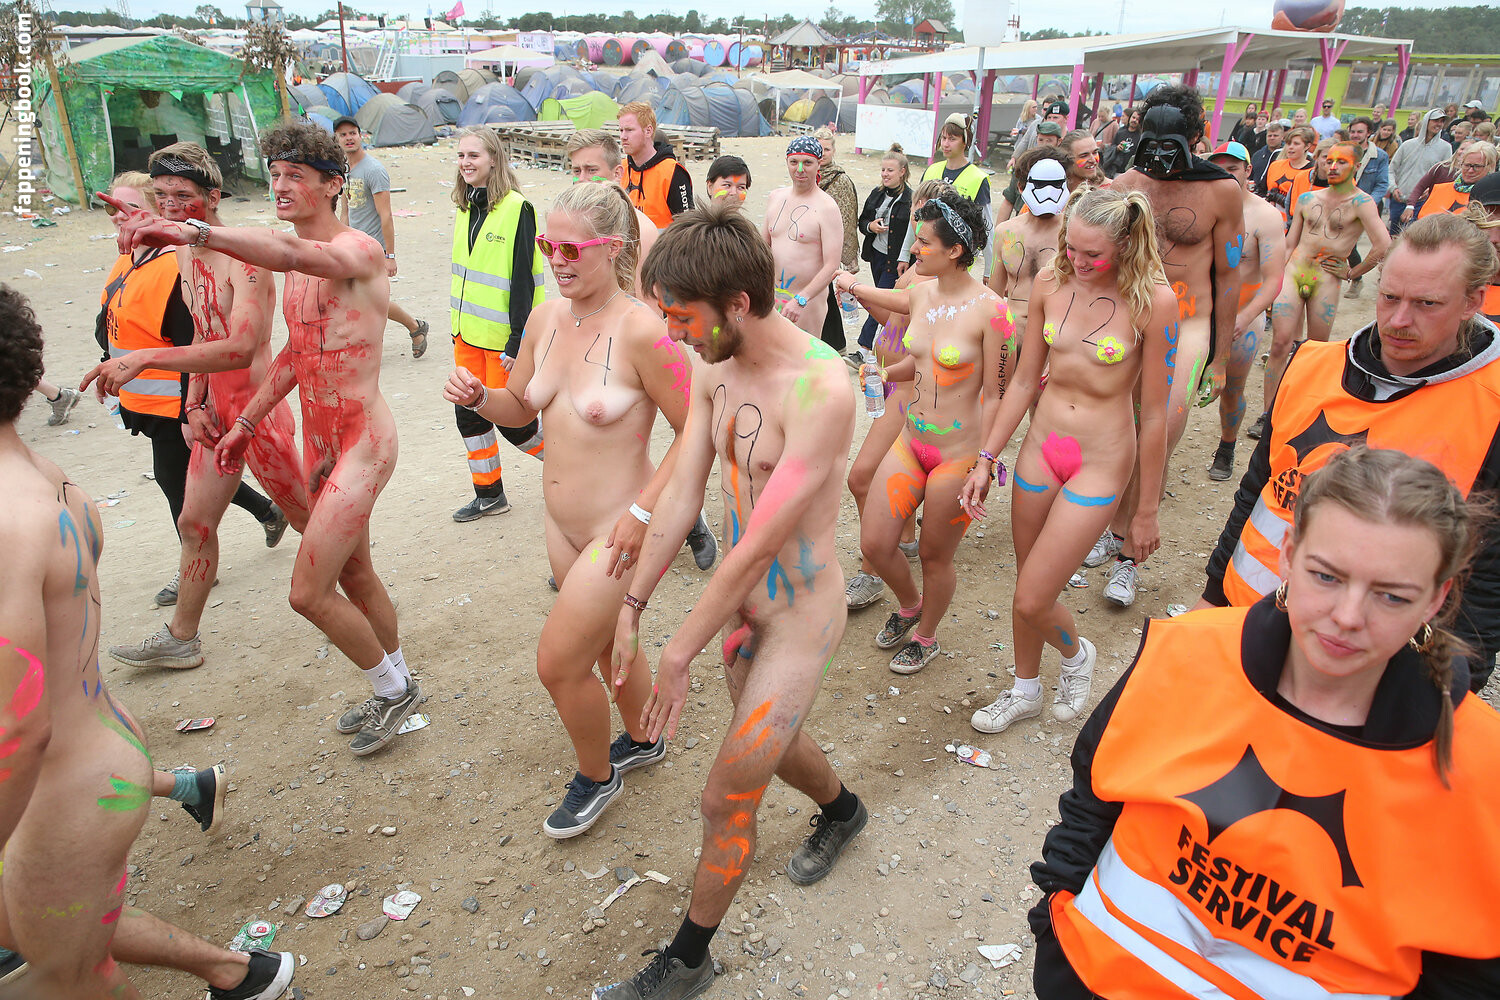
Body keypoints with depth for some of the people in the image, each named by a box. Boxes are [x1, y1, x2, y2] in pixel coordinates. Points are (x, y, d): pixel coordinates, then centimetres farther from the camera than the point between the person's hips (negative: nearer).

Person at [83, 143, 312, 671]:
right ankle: (181, 638, 29)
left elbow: (239, 349, -34)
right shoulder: (184, 254, 8)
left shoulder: (245, 257, -22)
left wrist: (142, 360, -37)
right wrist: (193, 405, 4)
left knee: (309, 519, 6)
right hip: (214, 413, 9)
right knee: (195, 522, 15)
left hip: (257, 410, -9)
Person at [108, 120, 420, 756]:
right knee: (355, 574, 19)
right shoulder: (297, 264, 11)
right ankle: (396, 687, 38)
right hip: (317, 438, 9)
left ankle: (393, 689, 17)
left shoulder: (358, 251, -17)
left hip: (361, 441, -9)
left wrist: (189, 232, -52)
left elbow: (288, 251, -39)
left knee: (308, 593, -7)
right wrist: (246, 423, 20)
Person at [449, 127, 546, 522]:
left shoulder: (517, 209, -14)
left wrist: (516, 342, -19)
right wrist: (457, 327, 17)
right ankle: (489, 495, 23)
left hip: (502, 336, -7)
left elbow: (523, 279, -17)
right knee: (468, 413, 9)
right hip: (469, 333, 7)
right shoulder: (466, 207, 9)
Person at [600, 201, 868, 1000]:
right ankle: (841, 811, 62)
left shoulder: (821, 390, -30)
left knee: (726, 800, 4)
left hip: (799, 618, -7)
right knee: (770, 739, 29)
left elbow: (759, 544, -28)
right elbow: (681, 493, 1)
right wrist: (631, 607, 2)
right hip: (740, 601, 8)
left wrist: (679, 654, -20)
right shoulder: (715, 370, -5)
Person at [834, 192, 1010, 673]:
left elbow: (994, 395, -13)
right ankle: (908, 604, 40)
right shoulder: (920, 294, 2)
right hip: (910, 442, 6)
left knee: (934, 556, 11)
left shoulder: (990, 311, -18)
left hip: (958, 453, -6)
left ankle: (926, 637, 39)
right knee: (874, 544, 6)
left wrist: (980, 468, -16)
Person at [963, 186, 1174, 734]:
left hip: (1101, 463, -4)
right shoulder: (1050, 284, -3)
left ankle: (1077, 654, 31)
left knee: (1032, 601, -5)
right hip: (1040, 446, 4)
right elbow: (1024, 380, 6)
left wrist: (1147, 510, -4)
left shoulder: (1153, 301, -15)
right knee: (1027, 584, 16)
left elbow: (1154, 413, -10)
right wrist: (986, 458, 3)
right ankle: (1026, 689, 41)